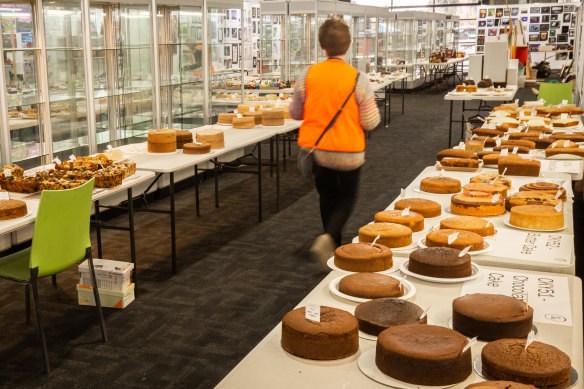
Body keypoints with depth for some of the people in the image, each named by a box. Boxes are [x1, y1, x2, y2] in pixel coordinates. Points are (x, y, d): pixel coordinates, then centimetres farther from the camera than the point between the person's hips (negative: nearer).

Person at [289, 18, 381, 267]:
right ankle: (328, 238, -8)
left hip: (315, 149, 3)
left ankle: (334, 247, 32)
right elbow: (370, 122, -10)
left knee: (327, 197, 21)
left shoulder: (307, 75, -8)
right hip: (348, 152, -2)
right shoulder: (358, 79, -14)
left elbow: (295, 113, 3)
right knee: (347, 198, 17)